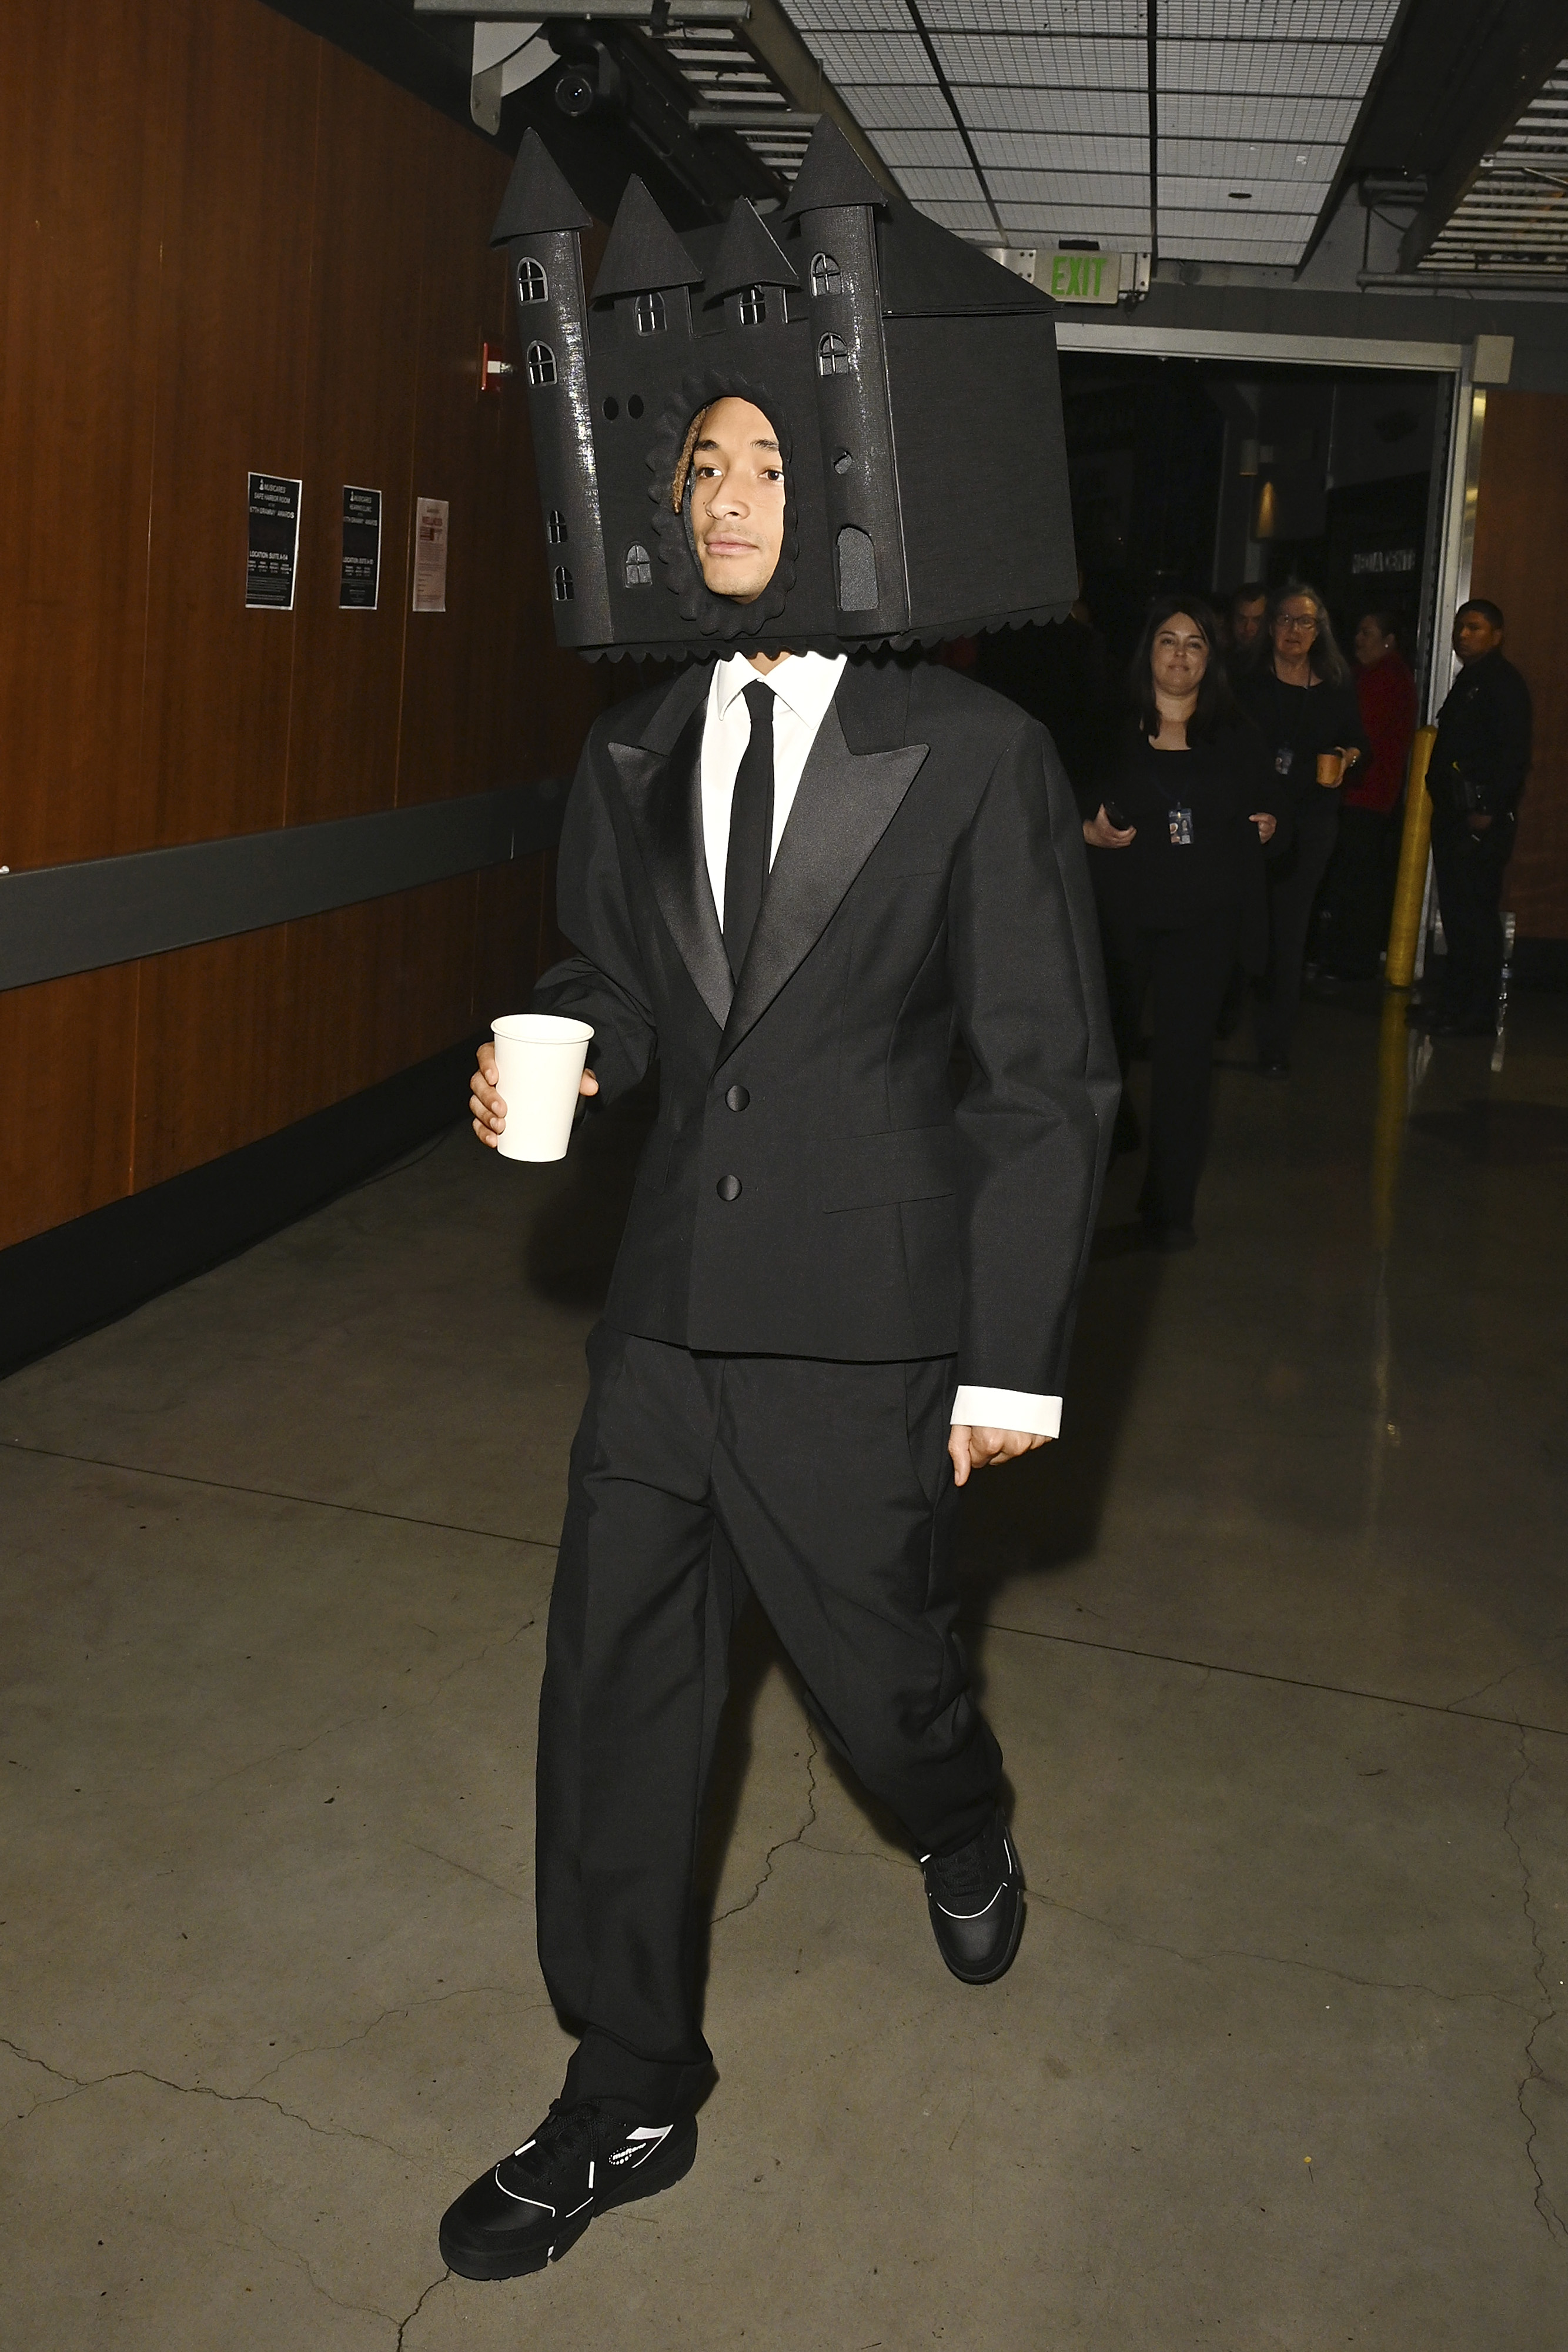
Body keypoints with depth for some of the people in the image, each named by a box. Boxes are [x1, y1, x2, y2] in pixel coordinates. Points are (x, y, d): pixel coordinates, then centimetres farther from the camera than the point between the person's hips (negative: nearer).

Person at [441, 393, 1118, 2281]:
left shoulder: (974, 756, -7)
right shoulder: (634, 754, 7)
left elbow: (1047, 1077, -6)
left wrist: (1014, 1362, -8)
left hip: (862, 1328, -4)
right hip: (667, 1301, 5)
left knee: (882, 1671, 12)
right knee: (614, 1689, 8)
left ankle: (965, 1840, 52)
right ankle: (629, 2101, 28)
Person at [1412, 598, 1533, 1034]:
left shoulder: (1504, 683, -8)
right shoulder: (1467, 682, 20)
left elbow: (1515, 756, -17)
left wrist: (1489, 810, -21)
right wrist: (1443, 802, 14)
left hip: (1483, 821, -10)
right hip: (1454, 815, 10)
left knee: (1476, 914, -8)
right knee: (1455, 912, 12)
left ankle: (1478, 1014, -5)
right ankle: (1453, 1003, 18)